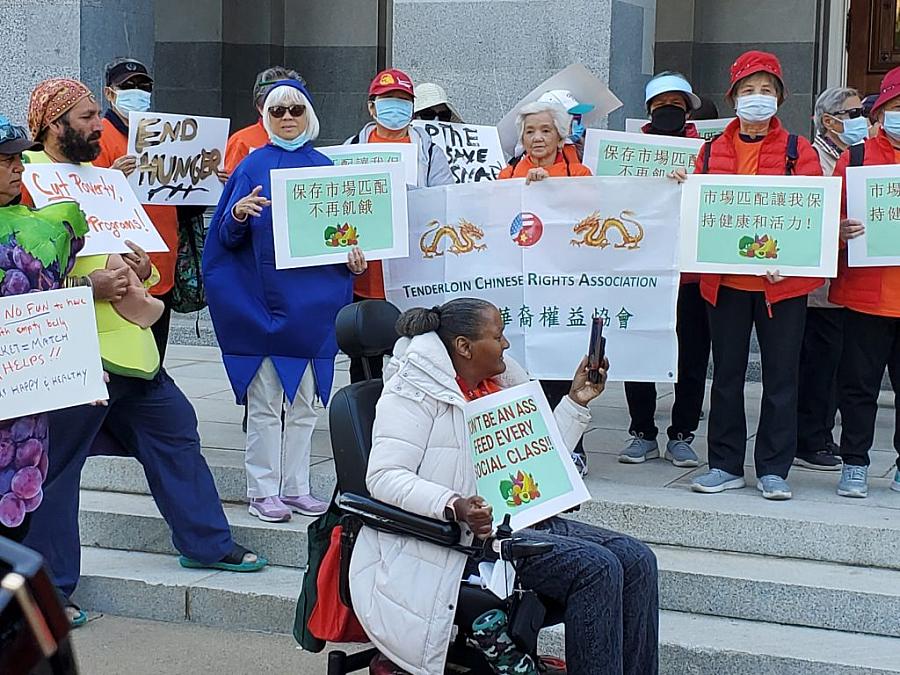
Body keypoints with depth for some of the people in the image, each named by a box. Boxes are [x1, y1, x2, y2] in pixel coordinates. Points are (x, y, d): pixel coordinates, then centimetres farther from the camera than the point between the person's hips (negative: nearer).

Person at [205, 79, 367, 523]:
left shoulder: (325, 167, 10)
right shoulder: (254, 165, 1)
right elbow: (229, 237, -2)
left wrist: (353, 256, -5)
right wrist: (238, 214, -23)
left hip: (313, 303, 3)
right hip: (263, 299, -3)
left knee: (304, 403, 9)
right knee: (264, 403, -1)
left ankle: (296, 487, 17)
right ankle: (263, 490, 7)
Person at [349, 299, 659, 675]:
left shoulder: (500, 384, 19)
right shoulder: (415, 391, -6)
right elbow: (383, 476, -16)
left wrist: (576, 402, 15)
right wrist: (454, 507, -30)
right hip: (468, 537, -8)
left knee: (636, 560, -9)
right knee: (595, 569, -25)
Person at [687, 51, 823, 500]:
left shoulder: (798, 150, 3)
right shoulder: (712, 151, 10)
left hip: (783, 281, -2)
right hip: (725, 278, 2)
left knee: (781, 375, 1)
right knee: (727, 374, 7)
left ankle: (773, 469, 9)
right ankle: (725, 466, 16)